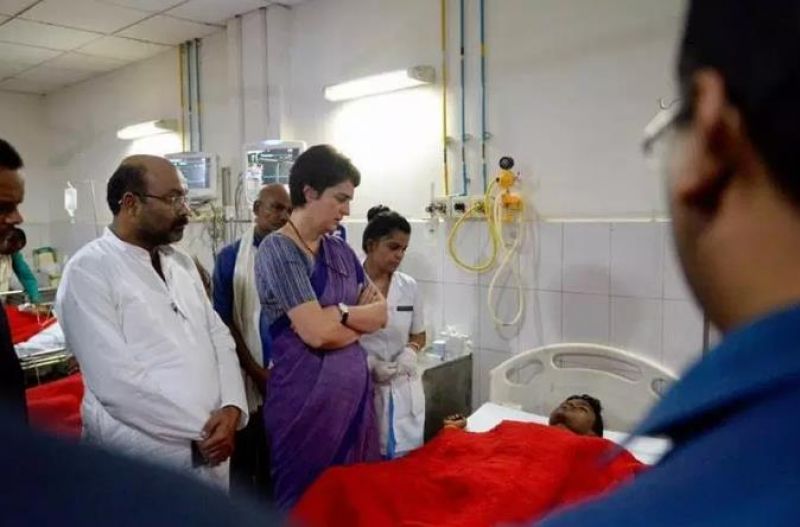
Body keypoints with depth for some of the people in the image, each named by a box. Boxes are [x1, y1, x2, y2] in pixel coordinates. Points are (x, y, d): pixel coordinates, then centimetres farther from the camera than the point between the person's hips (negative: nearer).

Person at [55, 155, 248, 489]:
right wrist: (200, 429, -16)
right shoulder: (88, 271, -13)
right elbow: (115, 381, -20)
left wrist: (231, 408, -11)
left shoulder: (182, 264, 8)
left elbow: (218, 337, 5)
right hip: (140, 462, -6)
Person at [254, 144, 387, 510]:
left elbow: (381, 313, 6)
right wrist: (360, 321, -1)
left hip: (355, 388, 7)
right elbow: (316, 332, -20)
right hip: (306, 393, -7)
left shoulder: (340, 251, 10)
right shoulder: (277, 249, -13)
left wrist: (339, 312, -13)